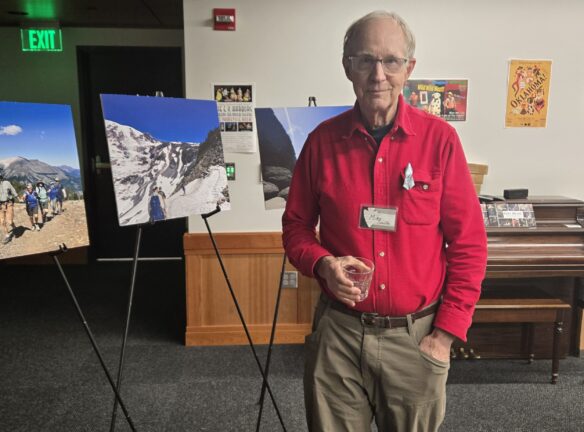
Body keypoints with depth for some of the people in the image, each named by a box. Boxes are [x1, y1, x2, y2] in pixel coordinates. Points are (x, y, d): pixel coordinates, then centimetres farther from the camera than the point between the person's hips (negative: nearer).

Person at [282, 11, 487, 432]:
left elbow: (469, 243, -4)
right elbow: (296, 226, 6)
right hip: (338, 333, 1)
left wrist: (446, 333, -6)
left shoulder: (440, 138, -7)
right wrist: (322, 264, -14)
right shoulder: (322, 140, -3)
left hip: (416, 335, 0)